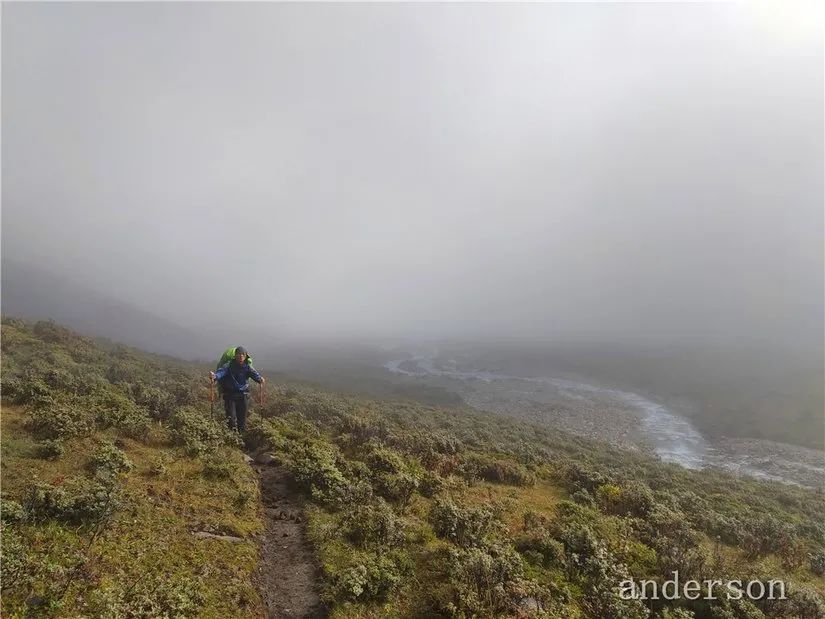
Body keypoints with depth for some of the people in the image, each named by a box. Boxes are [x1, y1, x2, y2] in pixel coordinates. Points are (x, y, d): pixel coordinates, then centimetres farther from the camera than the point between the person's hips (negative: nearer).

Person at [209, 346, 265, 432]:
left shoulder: (247, 367, 0)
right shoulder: (229, 365, -6)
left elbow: (254, 373, -19)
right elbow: (221, 371, -25)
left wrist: (260, 379, -42)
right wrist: (215, 376, -48)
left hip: (243, 395, 2)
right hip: (230, 395, -2)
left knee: (242, 418, 8)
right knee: (231, 418, -8)